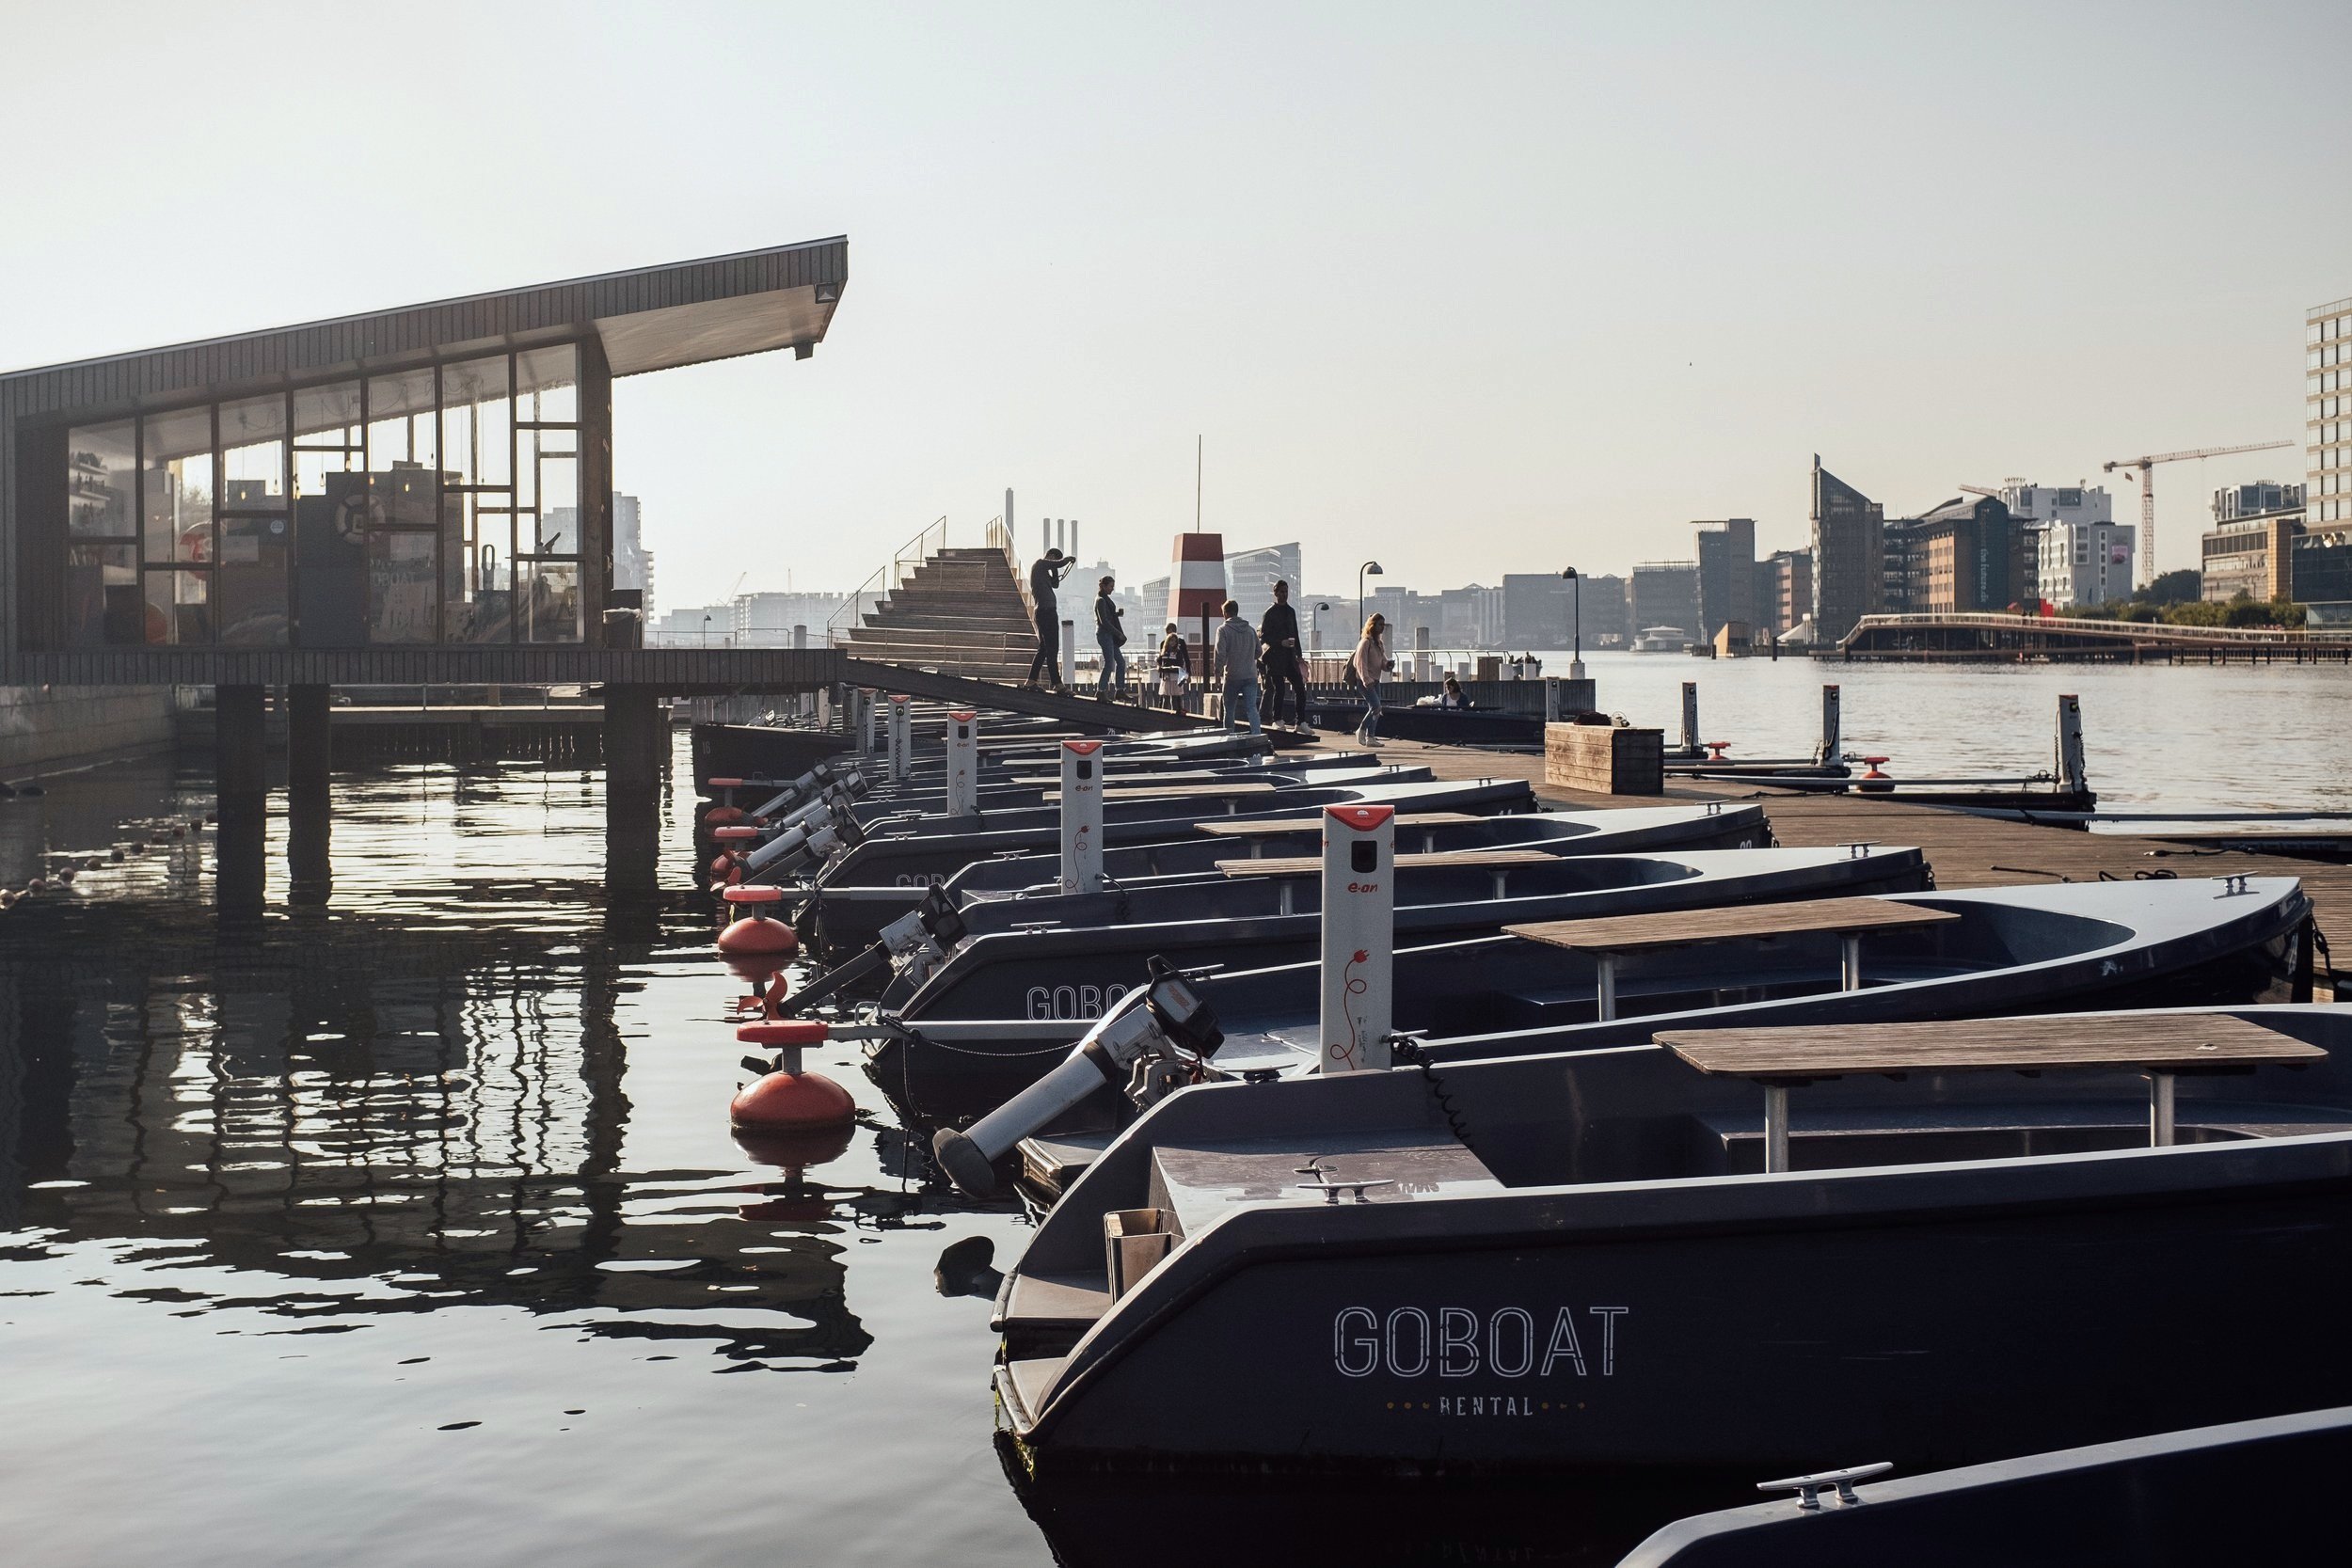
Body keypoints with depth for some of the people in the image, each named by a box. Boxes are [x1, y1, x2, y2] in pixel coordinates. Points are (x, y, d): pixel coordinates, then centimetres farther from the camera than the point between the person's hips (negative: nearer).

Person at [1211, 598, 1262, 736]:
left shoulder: (1223, 629, -7)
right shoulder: (1250, 629, 9)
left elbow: (1220, 653, -14)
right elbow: (1258, 652, 13)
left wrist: (1217, 669, -1)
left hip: (1232, 676, -3)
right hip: (1251, 675, 3)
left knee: (1229, 710, 11)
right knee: (1252, 708, -4)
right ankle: (1257, 734, -20)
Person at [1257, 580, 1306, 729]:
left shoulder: (1290, 611, 16)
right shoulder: (1270, 612, -5)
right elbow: (1263, 636, -8)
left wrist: (1298, 655, 16)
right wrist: (1281, 642, -20)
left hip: (1290, 657, 6)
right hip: (1275, 658, -6)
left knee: (1300, 688, -1)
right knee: (1279, 690, -4)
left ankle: (1301, 721, 3)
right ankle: (1277, 719, 8)